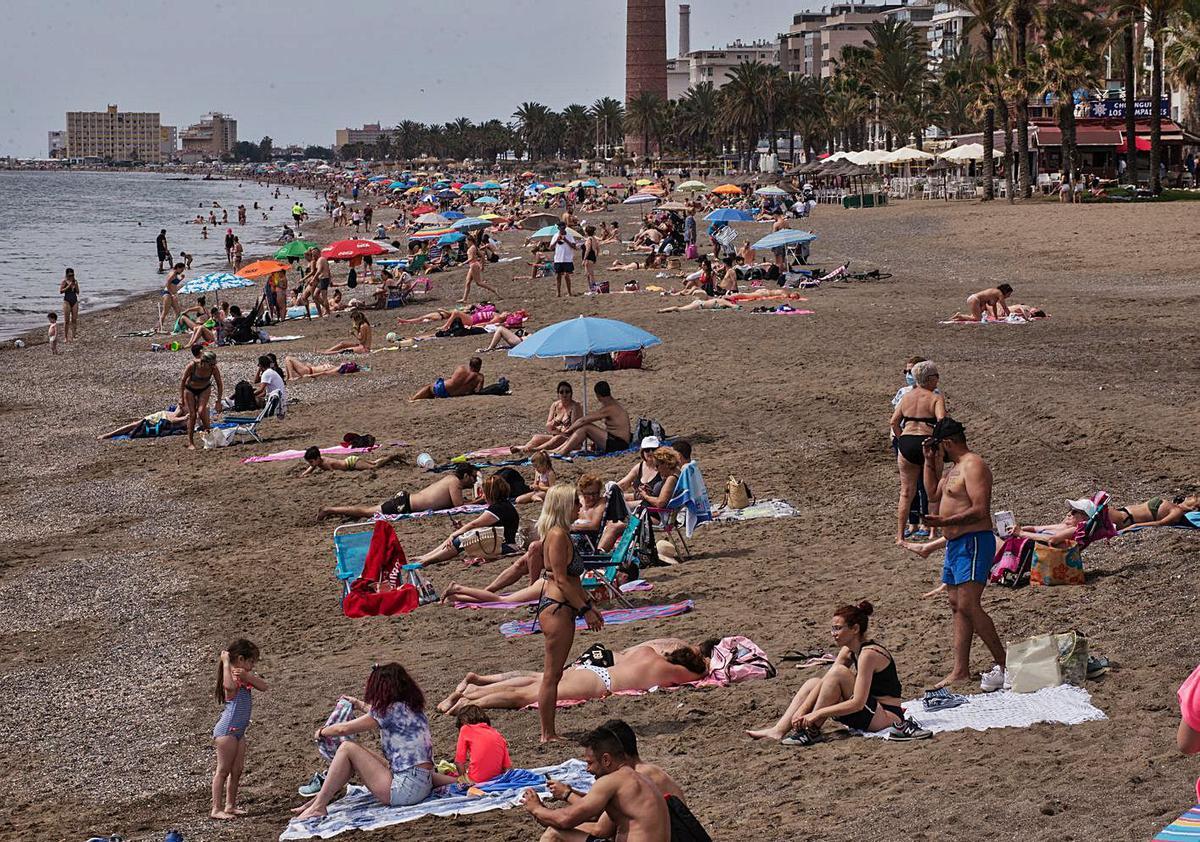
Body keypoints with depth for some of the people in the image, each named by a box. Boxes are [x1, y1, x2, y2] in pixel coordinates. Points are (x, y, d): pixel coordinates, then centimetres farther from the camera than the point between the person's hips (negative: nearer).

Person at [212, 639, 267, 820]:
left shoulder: (244, 676, 11)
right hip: (226, 730, -9)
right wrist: (226, 662, -32)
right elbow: (230, 685, -42)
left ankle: (230, 805, 19)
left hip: (239, 731, 9)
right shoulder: (231, 678, -17)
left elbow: (263, 686, 0)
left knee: (237, 770, 11)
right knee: (223, 770, -6)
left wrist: (247, 676, -15)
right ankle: (216, 809, -4)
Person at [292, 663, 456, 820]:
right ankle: (320, 799, 20)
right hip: (424, 784, 9)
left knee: (347, 748, -5)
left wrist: (322, 732, 12)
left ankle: (319, 807, -2)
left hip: (406, 789, -9)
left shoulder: (393, 710, -13)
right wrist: (360, 705, 46)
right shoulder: (412, 707, 11)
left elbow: (343, 729, -6)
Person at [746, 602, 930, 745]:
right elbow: (825, 683, 5)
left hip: (886, 715, -10)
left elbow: (857, 703, -26)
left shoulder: (868, 654, -21)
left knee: (837, 674, -24)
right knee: (813, 683, 5)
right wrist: (801, 711, -9)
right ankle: (778, 731, -4)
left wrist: (817, 714, -23)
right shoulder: (849, 651, 7)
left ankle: (811, 731, -16)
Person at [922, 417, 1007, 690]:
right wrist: (929, 462, 20)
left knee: (968, 606, -15)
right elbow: (933, 494, 29)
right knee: (957, 606, 9)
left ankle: (1003, 664, -10)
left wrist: (944, 521, -30)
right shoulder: (956, 468, 19)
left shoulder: (973, 466, -14)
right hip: (955, 543, 11)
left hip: (973, 542, -11)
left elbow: (980, 510, -23)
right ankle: (960, 670, 12)